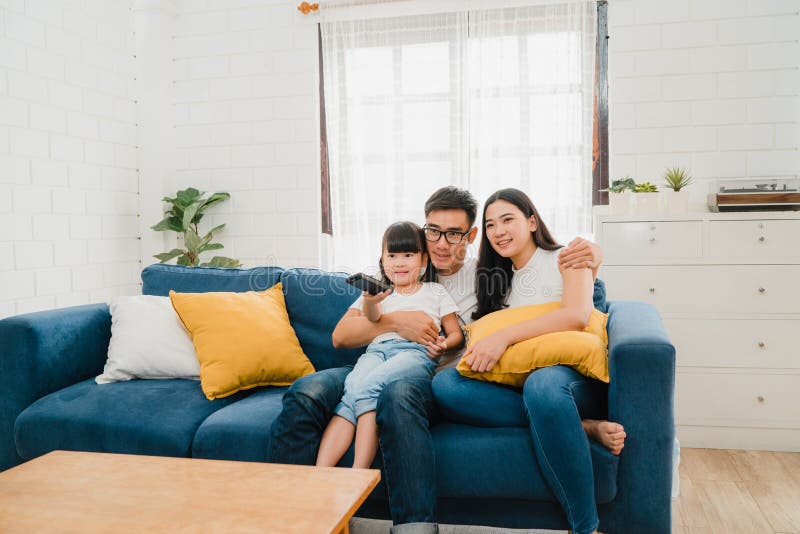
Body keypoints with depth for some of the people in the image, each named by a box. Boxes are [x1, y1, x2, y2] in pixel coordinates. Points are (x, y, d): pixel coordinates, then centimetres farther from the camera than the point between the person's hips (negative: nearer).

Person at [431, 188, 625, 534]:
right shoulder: (501, 279, 25)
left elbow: (577, 315, -12)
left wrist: (505, 336, -22)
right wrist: (477, 350, -2)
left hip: (573, 376, -5)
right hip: (515, 382, 5)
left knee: (542, 382, -42)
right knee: (443, 384, -25)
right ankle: (586, 428, -27)